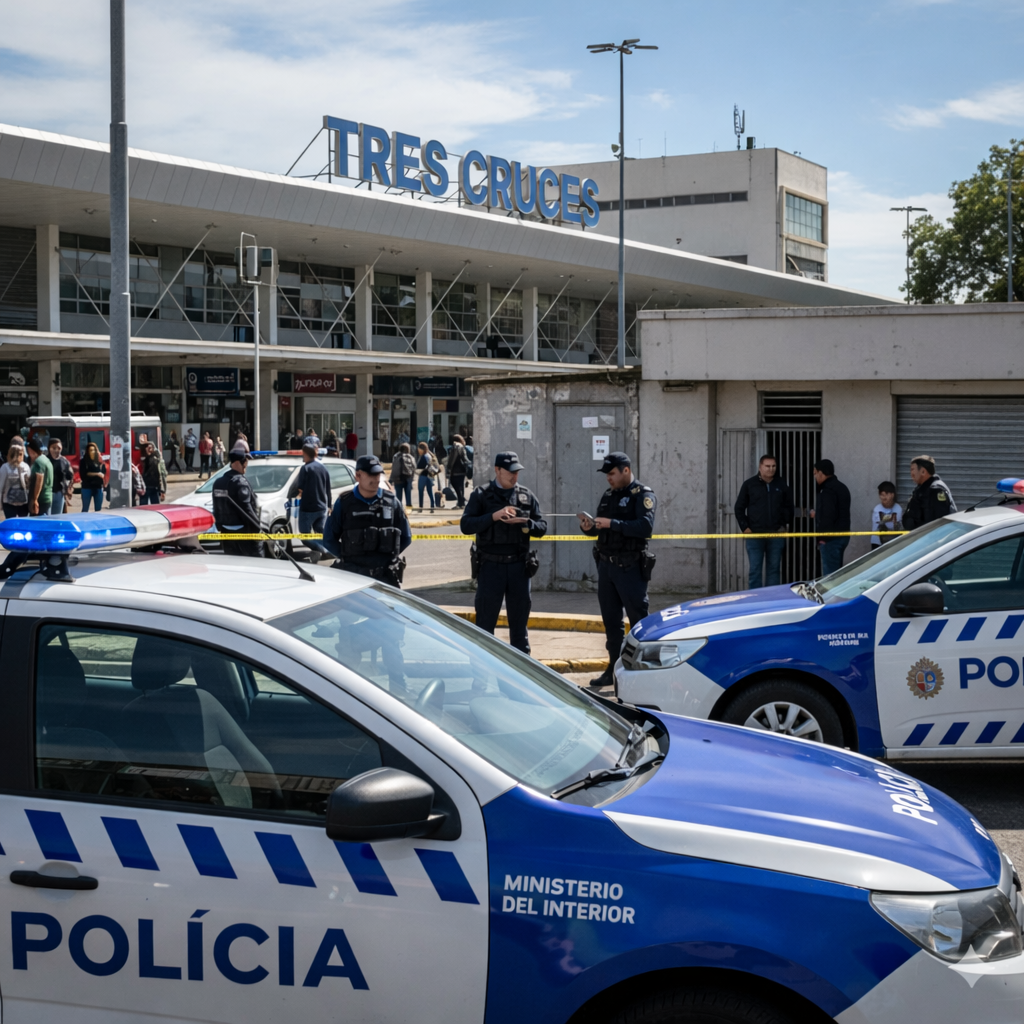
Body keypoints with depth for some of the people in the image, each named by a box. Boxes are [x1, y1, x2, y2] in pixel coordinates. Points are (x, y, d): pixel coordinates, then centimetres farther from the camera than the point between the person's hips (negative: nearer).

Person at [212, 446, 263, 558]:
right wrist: (258, 529, -13)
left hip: (226, 531, 8)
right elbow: (246, 510, -20)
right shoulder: (240, 482, -17)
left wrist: (220, 527, 21)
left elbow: (216, 509, 14)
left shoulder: (218, 482, 9)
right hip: (243, 531, -8)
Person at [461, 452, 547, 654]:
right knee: (485, 622, 2)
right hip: (491, 566, -2)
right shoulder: (481, 496, 2)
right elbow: (466, 525, -7)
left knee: (519, 621, 9)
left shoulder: (527, 496, 9)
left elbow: (542, 527, 8)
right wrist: (494, 516, -19)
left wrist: (526, 522, -13)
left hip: (519, 566, 2)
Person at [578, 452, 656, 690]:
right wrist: (589, 527, -5)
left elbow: (645, 527, -23)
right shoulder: (608, 495, 14)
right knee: (611, 620, 12)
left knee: (638, 620, -4)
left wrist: (612, 524, -26)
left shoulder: (643, 495, -8)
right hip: (606, 565, 7)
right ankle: (614, 668, 20)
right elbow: (599, 529, 18)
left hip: (630, 568, -7)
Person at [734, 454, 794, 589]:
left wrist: (786, 525, 4)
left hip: (776, 534, 2)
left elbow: (789, 507, 14)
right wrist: (745, 527, -3)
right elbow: (739, 508, 4)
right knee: (755, 570, -2)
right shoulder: (749, 484, 2)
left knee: (774, 569, 6)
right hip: (755, 534, -2)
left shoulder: (782, 486, 7)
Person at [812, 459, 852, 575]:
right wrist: (818, 515, 35)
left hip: (831, 538, -10)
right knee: (836, 572, 16)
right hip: (842, 534, 10)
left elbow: (828, 516, -24)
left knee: (830, 574, -9)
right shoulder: (841, 487, 17)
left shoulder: (828, 490, -16)